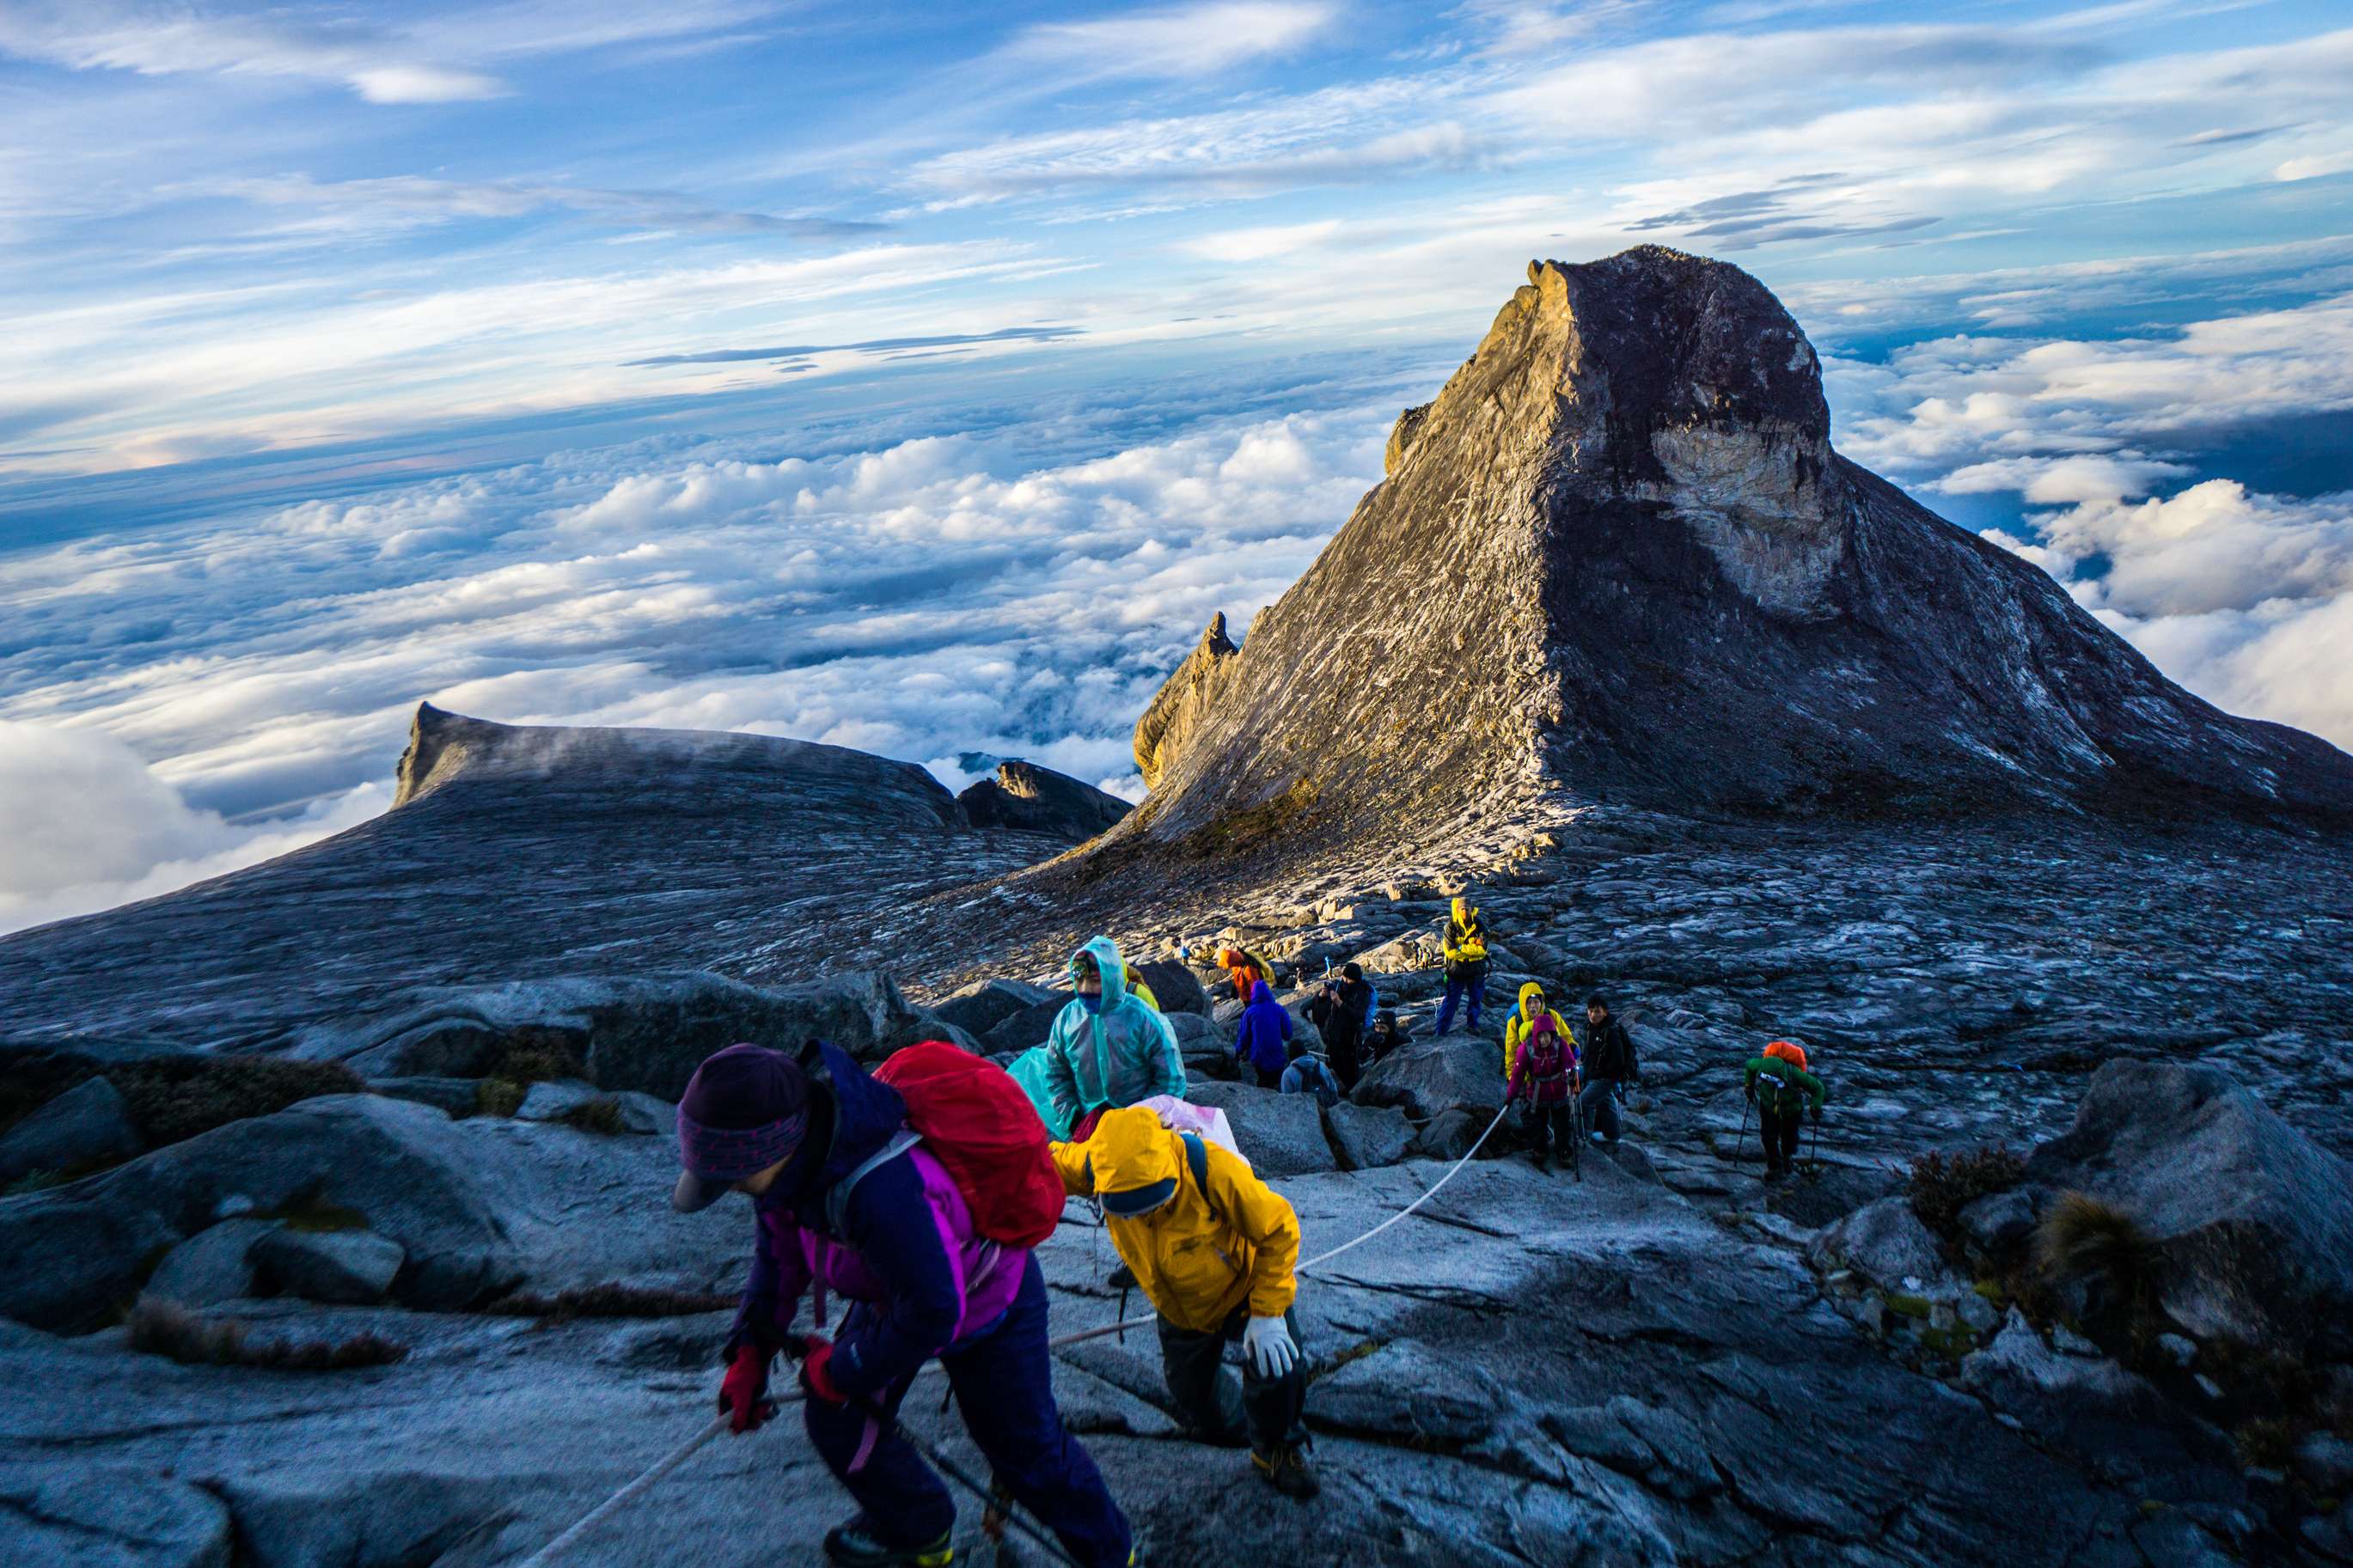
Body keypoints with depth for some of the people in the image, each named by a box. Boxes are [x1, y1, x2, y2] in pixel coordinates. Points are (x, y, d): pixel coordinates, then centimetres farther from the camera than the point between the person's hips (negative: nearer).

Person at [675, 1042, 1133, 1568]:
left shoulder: (884, 1192, -47)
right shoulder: (800, 1157, -21)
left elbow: (933, 1314, -34)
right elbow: (780, 1255, 0)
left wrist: (842, 1371, -20)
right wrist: (750, 1352, -3)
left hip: (987, 1311, -7)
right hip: (892, 1295, 7)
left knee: (1029, 1450, 6)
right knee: (835, 1422, 10)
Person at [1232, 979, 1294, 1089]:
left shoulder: (1249, 1012, -7)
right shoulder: (1279, 1009, -6)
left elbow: (1244, 1036, -3)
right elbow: (1287, 1034, -4)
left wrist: (1238, 1053, 11)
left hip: (1258, 1056, 0)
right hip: (1277, 1055, 0)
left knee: (1262, 1081, 17)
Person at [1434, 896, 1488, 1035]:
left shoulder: (1480, 925, -7)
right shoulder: (1451, 926, -11)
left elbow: (1483, 949, -16)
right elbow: (1450, 952, -18)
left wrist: (1461, 948, -17)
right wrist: (1473, 947, -17)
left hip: (1476, 971, 2)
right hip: (1456, 970, -2)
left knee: (1476, 999, 16)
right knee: (1450, 1001, -2)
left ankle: (1473, 1025, 38)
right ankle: (1440, 1032, 4)